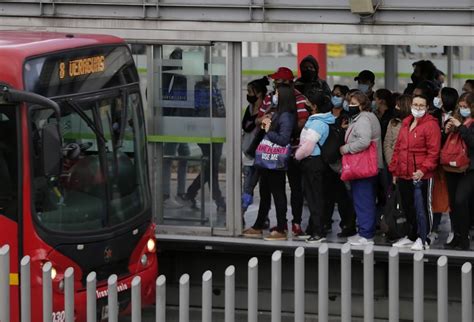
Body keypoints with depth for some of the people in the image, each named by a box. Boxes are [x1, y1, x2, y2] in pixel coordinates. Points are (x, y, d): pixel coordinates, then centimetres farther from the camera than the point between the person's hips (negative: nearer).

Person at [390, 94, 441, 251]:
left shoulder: (431, 125, -8)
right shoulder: (406, 123, 15)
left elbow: (433, 151, -14)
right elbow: (398, 148, 19)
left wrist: (423, 169, -21)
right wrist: (395, 170, 16)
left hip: (421, 175, -7)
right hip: (404, 176, 7)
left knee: (421, 208, -3)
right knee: (408, 207, 15)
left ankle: (422, 239, 4)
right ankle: (412, 236, 28)